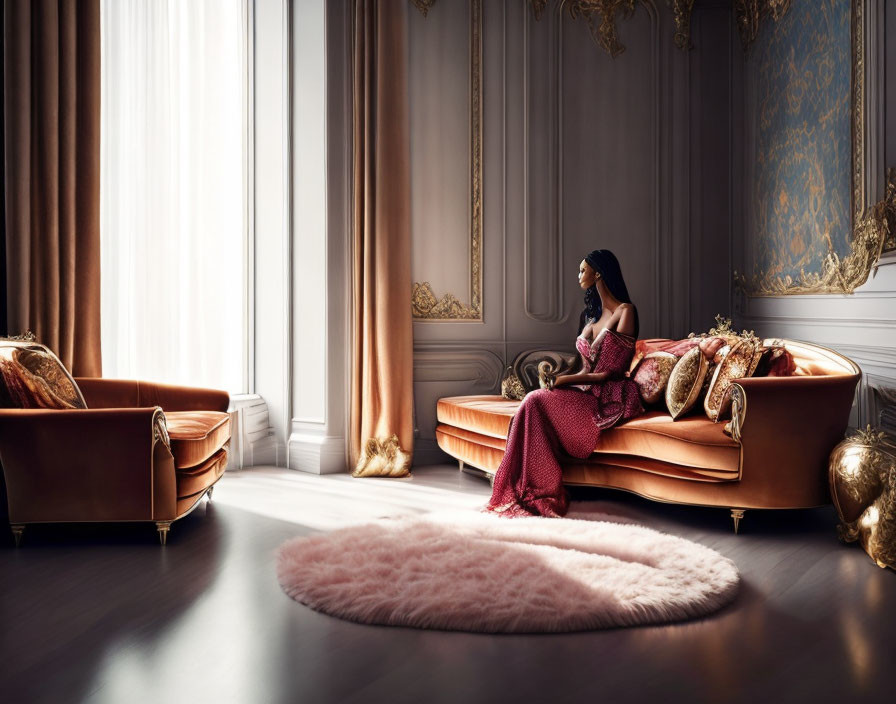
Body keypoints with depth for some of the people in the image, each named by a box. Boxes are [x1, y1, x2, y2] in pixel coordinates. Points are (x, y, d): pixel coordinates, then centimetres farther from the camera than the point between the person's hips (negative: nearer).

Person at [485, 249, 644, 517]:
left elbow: (613, 371, -11)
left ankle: (539, 494, -23)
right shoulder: (589, 315, 21)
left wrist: (565, 380, -15)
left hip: (611, 398, -7)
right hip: (586, 391, 7)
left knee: (536, 401, -27)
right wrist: (557, 378, -3)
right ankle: (527, 492, -26)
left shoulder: (625, 311, -4)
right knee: (532, 402, -23)